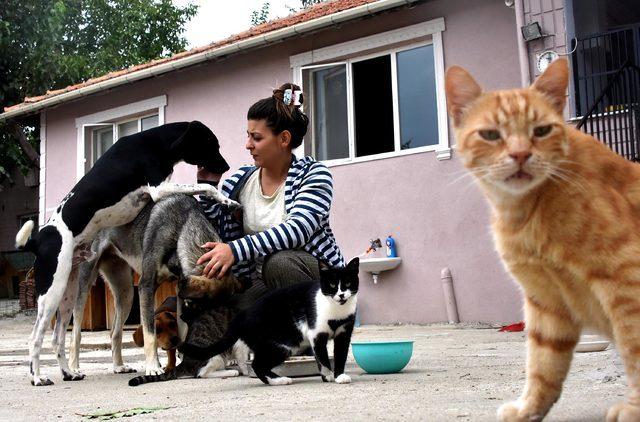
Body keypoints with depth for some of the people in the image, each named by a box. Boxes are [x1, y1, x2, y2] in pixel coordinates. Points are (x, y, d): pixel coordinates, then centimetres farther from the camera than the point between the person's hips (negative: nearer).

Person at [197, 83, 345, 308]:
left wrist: (236, 249, -39)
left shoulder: (313, 174, -10)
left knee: (278, 261, -35)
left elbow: (298, 228, -28)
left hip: (319, 276, -3)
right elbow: (214, 237, 0)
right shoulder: (241, 181, 3)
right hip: (266, 283, 3)